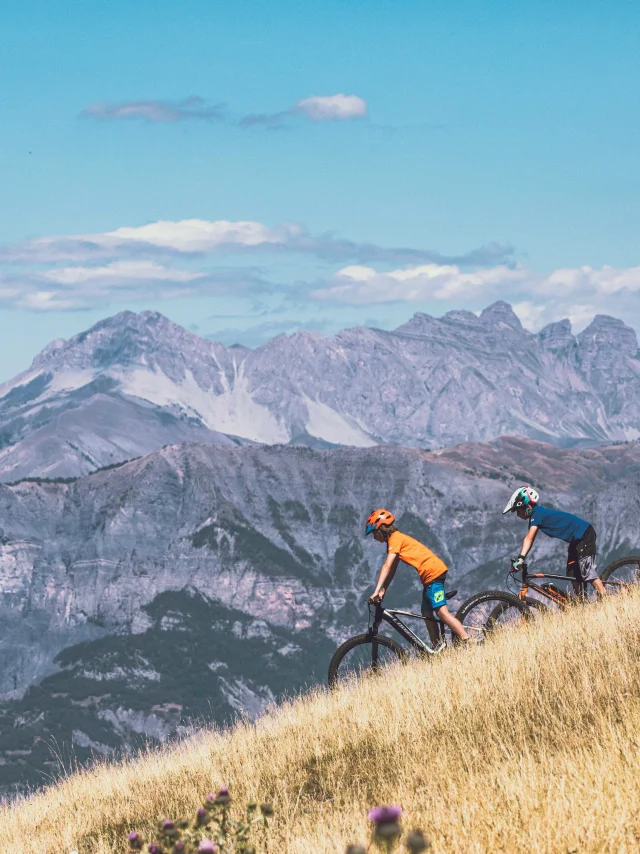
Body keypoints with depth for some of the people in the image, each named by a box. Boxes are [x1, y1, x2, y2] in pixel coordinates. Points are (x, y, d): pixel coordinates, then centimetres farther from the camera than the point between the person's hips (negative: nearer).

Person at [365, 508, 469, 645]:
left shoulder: (395, 539, -10)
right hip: (430, 574, 11)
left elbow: (387, 567, -18)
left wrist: (376, 591, -22)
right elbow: (392, 570, 20)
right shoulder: (394, 540, 20)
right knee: (427, 614, 12)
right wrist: (383, 590, 13)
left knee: (441, 611, -18)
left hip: (433, 572, -11)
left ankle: (468, 643, -25)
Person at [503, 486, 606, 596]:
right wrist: (520, 559, 2)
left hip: (584, 535, -10)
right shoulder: (539, 513, 10)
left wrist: (520, 559, -38)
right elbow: (530, 539, 9)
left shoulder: (537, 513, -18)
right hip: (577, 539, 10)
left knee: (589, 573, -15)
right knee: (573, 575, 12)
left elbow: (529, 538, -30)